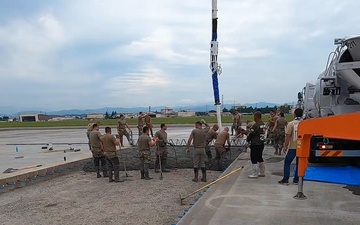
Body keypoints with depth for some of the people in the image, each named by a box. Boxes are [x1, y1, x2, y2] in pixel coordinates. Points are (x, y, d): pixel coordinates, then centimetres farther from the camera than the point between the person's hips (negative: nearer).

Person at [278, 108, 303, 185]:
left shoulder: (291, 124, -9)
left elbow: (287, 136, -10)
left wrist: (285, 146, -2)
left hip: (293, 147, -3)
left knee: (287, 163, 7)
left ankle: (285, 179, 5)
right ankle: (296, 180, 16)